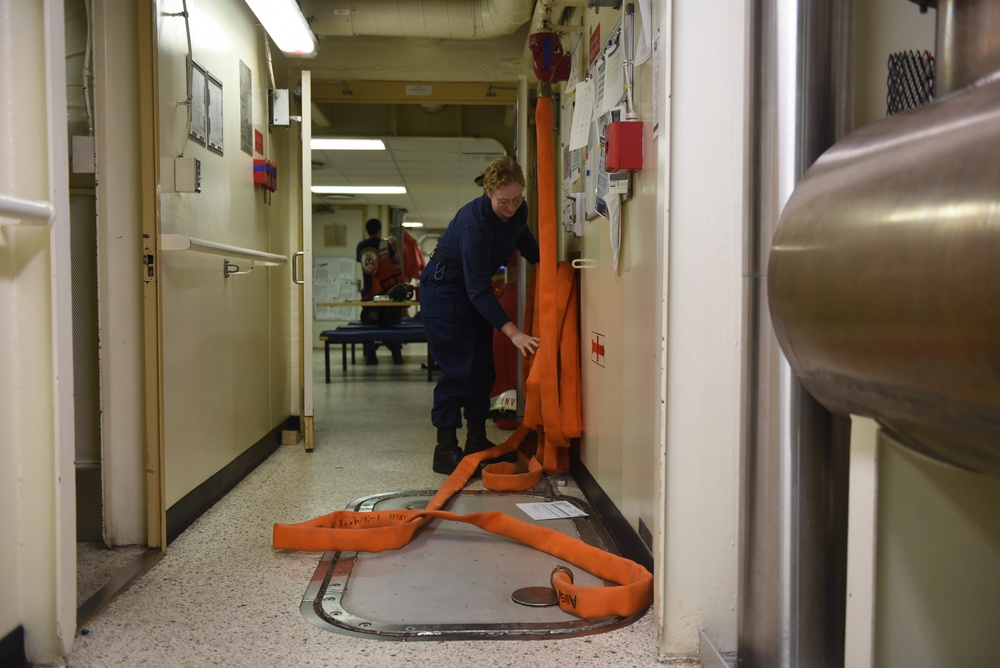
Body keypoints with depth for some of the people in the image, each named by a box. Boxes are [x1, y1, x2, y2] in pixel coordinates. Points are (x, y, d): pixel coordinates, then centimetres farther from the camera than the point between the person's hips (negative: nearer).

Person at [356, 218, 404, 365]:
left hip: (368, 290, 2)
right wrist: (395, 245, 14)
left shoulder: (361, 246, 3)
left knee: (369, 323, 6)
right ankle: (396, 353, 5)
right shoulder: (386, 245, -6)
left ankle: (370, 354, 1)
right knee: (391, 322, 6)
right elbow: (397, 260, 1)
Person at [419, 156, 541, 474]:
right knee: (457, 368, -12)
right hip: (444, 287, -8)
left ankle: (477, 442, 18)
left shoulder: (519, 210, -10)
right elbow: (478, 290, -34)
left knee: (482, 367, 8)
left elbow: (526, 242, 16)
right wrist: (512, 332, -38)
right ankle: (445, 450, -6)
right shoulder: (475, 222, -33)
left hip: (475, 286, 8)